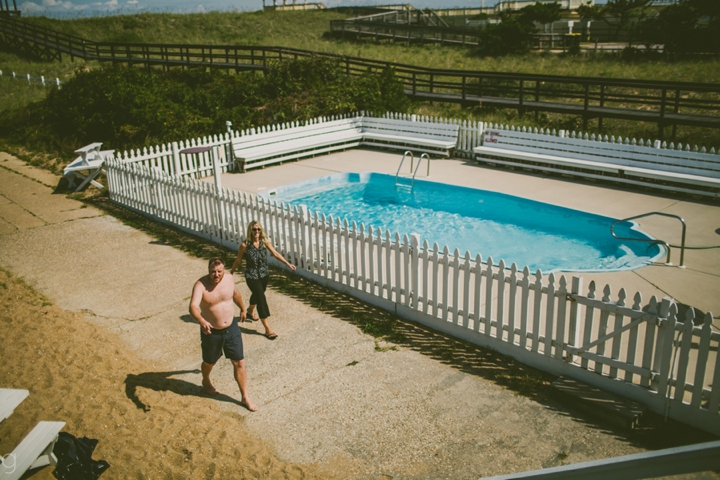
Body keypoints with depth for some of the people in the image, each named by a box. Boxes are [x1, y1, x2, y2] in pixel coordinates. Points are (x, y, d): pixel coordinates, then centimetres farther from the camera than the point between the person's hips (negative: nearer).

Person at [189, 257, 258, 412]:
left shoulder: (229, 279, -8)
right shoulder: (201, 285, -23)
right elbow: (193, 306, -39)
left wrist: (243, 309, 29)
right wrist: (201, 321, -57)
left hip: (231, 328, 3)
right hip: (211, 331, -3)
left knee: (239, 363, 4)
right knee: (210, 362, 21)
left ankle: (245, 398, 19)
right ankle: (206, 382, 55)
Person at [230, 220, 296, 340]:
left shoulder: (264, 242, -7)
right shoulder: (245, 245, -17)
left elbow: (275, 254, 0)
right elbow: (238, 261, -6)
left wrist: (288, 264, -3)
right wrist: (231, 273, 3)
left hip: (264, 275, 5)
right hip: (252, 277, -5)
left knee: (257, 295, 27)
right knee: (262, 300, -9)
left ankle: (250, 311, 60)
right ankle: (267, 329, -5)